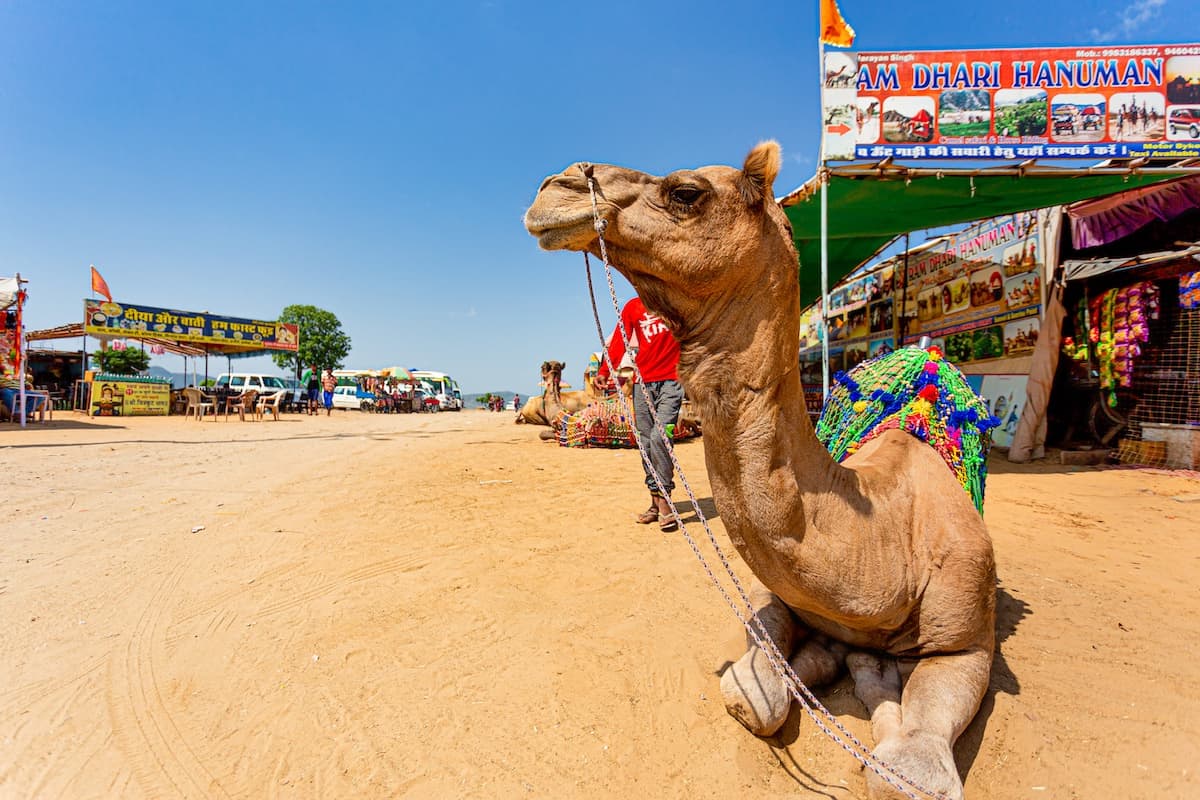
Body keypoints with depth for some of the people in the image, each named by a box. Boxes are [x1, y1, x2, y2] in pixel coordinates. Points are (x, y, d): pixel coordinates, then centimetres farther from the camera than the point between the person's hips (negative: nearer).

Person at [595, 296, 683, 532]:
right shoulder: (632, 307, 12)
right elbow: (618, 342, 6)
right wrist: (604, 371, -5)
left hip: (671, 380, -3)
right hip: (643, 382, 3)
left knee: (659, 436, -19)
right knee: (645, 442, 2)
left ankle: (665, 501, -9)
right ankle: (655, 503, 11)